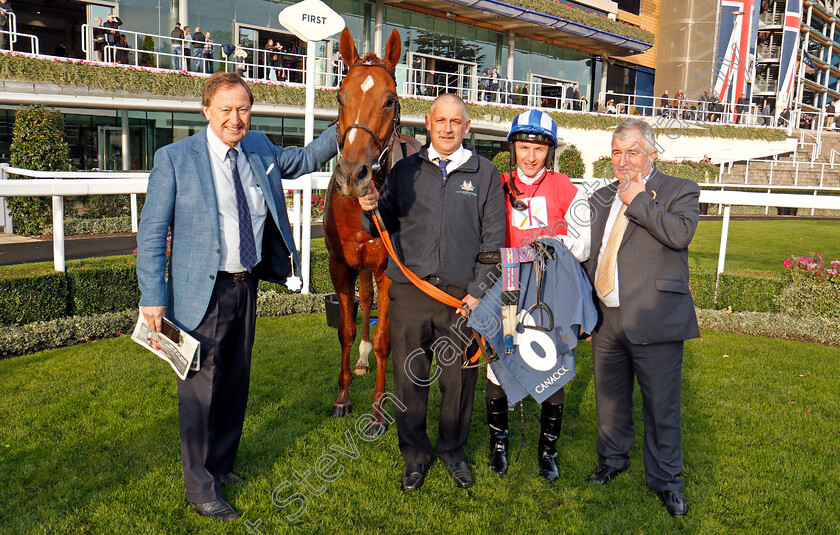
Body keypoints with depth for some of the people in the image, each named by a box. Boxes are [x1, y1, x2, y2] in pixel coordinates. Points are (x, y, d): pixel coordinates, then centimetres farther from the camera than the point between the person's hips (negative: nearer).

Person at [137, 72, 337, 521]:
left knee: (236, 381, 17)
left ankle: (221, 464, 38)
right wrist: (154, 297, -14)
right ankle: (201, 489, 19)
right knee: (201, 387, 2)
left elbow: (303, 161, 24)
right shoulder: (175, 159, -10)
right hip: (202, 293, -6)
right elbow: (151, 233, -9)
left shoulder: (260, 149, 5)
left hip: (247, 286, 6)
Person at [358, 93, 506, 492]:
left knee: (459, 377, 8)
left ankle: (453, 449, 30)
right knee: (410, 377, 7)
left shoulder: (485, 174, 6)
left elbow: (494, 240, 3)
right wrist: (371, 210, -10)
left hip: (462, 293, -1)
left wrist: (479, 290, -5)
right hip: (409, 290, 1)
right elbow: (384, 227, 12)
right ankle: (414, 452, 26)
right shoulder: (405, 171, 10)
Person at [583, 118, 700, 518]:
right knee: (609, 398, 18)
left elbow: (681, 234, -21)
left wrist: (638, 201, -13)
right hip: (606, 319, 5)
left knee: (661, 405, 5)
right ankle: (613, 459, 39)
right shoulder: (602, 198, 15)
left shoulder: (680, 191, -1)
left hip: (653, 320, -5)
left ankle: (665, 479, 24)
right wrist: (585, 309, 14)